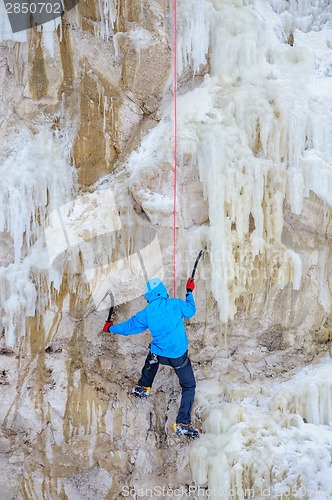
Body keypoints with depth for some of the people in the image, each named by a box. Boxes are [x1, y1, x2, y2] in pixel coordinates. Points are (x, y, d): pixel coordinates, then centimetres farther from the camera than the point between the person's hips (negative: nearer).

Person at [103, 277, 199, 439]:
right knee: (189, 386, 12)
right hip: (179, 355, -2)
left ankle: (143, 386, 54)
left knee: (152, 360, 39)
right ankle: (183, 423, 4)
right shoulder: (176, 304, -13)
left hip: (159, 354, 2)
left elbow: (129, 326, 6)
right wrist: (189, 292, 23)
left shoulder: (147, 313, -8)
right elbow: (191, 311, 8)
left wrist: (111, 328, 24)